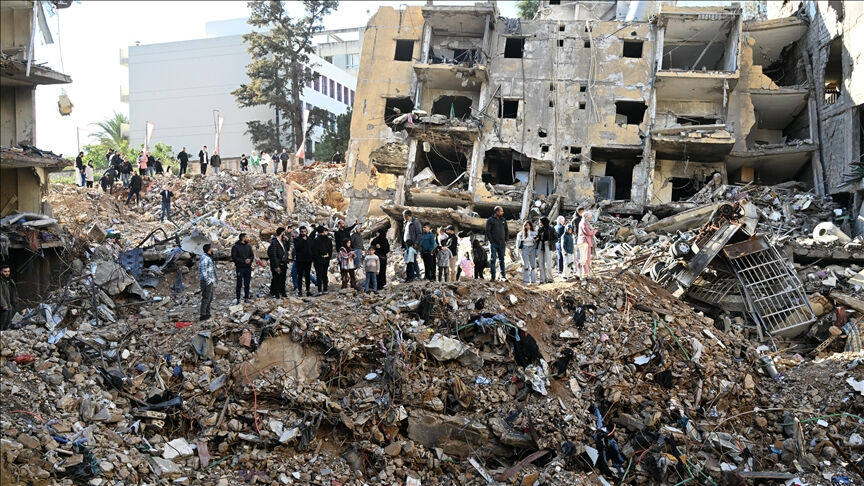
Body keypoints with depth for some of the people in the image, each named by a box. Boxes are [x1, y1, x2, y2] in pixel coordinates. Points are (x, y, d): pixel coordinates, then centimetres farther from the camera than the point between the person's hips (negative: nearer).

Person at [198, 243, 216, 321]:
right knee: (206, 299, -5)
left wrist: (213, 281, 21)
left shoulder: (209, 257, 13)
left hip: (210, 281, 10)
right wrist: (208, 281, -22)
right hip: (206, 282, -10)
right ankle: (202, 315, 0)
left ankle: (207, 313, 25)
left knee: (210, 298, 16)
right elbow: (203, 271, -22)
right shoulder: (205, 258, -18)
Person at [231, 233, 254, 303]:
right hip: (240, 268, -5)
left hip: (248, 268, 5)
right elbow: (234, 258, -11)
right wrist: (244, 261, -18)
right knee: (239, 284, -2)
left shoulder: (248, 246, 10)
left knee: (247, 283, 8)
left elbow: (252, 255, 13)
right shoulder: (235, 247, -7)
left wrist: (250, 259, -11)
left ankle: (246, 297, 18)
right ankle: (237, 298, 5)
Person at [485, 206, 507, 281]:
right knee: (492, 260, -3)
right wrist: (491, 241, -12)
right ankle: (493, 277, -1)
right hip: (493, 244, -5)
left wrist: (505, 240, 8)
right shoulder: (490, 220, -4)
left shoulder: (503, 220, 11)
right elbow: (487, 231, -7)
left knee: (502, 260, 7)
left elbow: (506, 230, 18)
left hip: (502, 244, 5)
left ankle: (503, 276, 11)